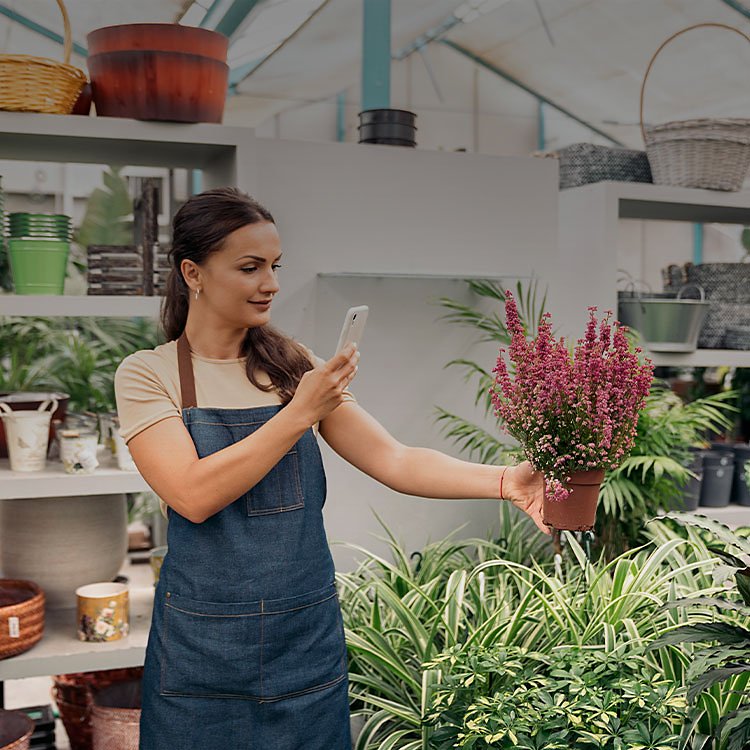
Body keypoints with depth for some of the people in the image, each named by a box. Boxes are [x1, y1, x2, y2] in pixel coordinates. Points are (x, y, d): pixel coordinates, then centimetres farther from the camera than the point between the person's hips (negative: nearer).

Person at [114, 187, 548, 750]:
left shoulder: (296, 368, 3)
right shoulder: (148, 374, -6)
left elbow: (394, 461, -5)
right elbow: (193, 495, -20)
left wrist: (503, 481, -18)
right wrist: (299, 414, -23)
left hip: (308, 635, 3)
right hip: (203, 644, -3)